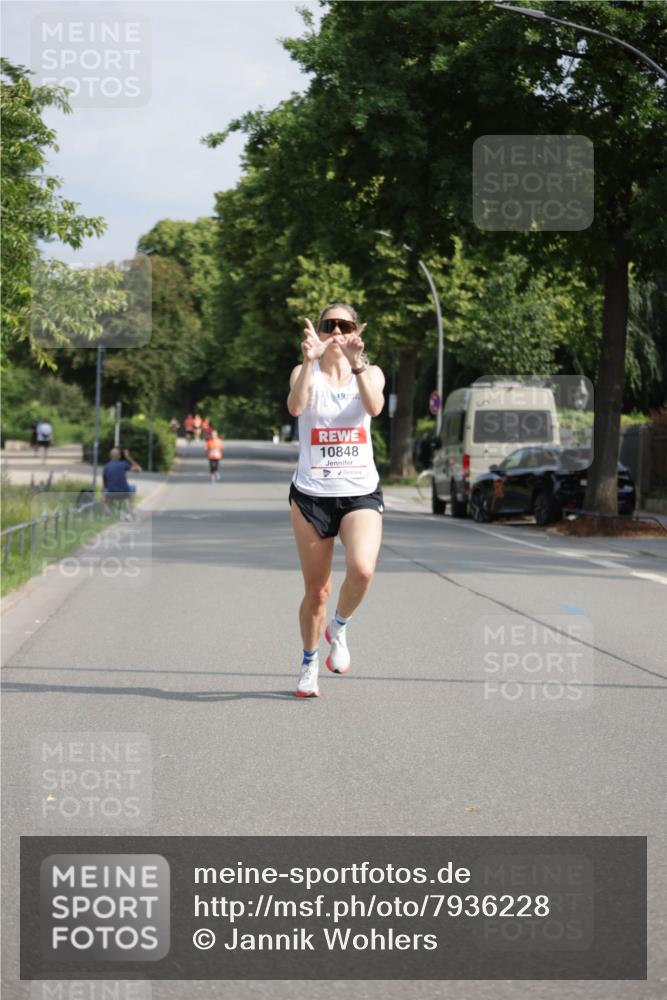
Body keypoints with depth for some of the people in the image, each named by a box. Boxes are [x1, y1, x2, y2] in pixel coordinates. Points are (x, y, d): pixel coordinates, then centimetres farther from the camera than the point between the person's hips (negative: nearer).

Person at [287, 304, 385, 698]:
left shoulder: (371, 372, 4)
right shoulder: (306, 372, 1)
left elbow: (374, 407, -18)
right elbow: (296, 406, -21)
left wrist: (356, 363, -31)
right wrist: (310, 361, -33)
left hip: (361, 492, 0)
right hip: (311, 493, 0)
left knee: (362, 570, -24)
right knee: (316, 591, 4)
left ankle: (339, 628, 6)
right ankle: (310, 663, 28)